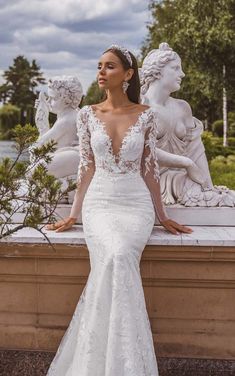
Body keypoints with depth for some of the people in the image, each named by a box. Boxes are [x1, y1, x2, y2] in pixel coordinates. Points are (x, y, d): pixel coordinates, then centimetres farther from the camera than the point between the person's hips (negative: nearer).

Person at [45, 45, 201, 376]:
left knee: (119, 256, -32)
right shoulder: (88, 114, 5)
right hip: (99, 202, 1)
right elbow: (87, 167, 8)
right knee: (114, 258, -30)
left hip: (136, 203, -1)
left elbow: (150, 168, 6)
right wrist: (74, 214, 6)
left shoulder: (146, 115, 2)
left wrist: (162, 216, 6)